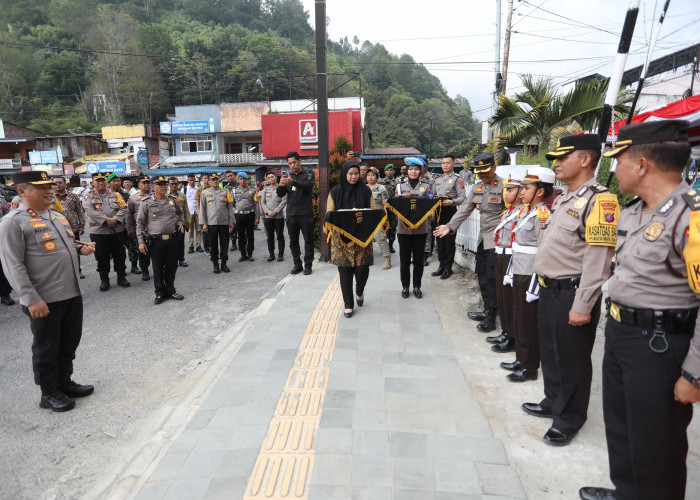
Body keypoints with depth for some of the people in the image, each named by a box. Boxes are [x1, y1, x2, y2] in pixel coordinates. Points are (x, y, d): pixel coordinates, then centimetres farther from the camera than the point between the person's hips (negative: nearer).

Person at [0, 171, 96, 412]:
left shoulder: (58, 217, 13)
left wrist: (81, 248, 4)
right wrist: (31, 299, -21)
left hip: (72, 293, 7)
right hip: (44, 300, -7)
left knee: (69, 343, 18)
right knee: (47, 348, 8)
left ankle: (65, 382, 36)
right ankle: (49, 393, 24)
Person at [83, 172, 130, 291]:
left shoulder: (116, 195, 10)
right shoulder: (88, 197, 5)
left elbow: (123, 209, -1)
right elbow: (91, 211, -11)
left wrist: (115, 220, -17)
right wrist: (106, 220, -21)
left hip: (117, 231, 1)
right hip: (98, 232, -1)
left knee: (120, 255, 7)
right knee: (102, 257, 5)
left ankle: (121, 277, 21)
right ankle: (104, 280, 18)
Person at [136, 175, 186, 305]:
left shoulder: (173, 200, 9)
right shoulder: (146, 202, -3)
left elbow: (180, 213, 30)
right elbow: (140, 223, -1)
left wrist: (180, 223, 12)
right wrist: (141, 242, -5)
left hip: (172, 239, 3)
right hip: (156, 241, -3)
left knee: (171, 266, 10)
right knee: (158, 268, 5)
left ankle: (170, 290, 25)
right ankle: (160, 293, 18)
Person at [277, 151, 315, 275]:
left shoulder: (308, 173, 0)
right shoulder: (286, 175, 11)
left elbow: (309, 186, -20)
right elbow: (281, 194, 8)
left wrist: (293, 182, -33)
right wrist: (280, 185, -16)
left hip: (305, 213, -4)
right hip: (291, 214, 4)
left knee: (308, 240, 2)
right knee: (293, 241, 9)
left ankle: (308, 265, 12)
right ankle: (297, 264, 20)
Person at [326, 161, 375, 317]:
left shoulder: (365, 191, 7)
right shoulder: (335, 192, 5)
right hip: (342, 236, 0)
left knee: (363, 268, -3)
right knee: (345, 270, 1)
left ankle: (360, 291, 31)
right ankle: (348, 304, 15)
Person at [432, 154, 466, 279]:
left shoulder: (457, 179, -1)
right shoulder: (438, 180, 18)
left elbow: (463, 197, -7)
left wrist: (452, 202, -24)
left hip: (450, 211, -6)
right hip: (439, 212, 6)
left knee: (449, 240, -3)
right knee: (440, 240, 9)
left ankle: (448, 268, 5)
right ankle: (441, 266, 19)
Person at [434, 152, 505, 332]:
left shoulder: (503, 186, -10)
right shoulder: (477, 187, 11)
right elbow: (465, 209, 10)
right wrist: (450, 226, -1)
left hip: (496, 239, -8)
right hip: (483, 238, 8)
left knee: (491, 277, -5)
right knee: (482, 275, 13)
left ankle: (491, 318, 4)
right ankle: (487, 310, 27)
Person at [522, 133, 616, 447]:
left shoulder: (598, 200, -17)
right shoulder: (562, 198, 12)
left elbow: (598, 260, -22)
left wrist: (582, 306, -22)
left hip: (572, 293, -9)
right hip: (549, 290, 9)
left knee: (572, 360, 8)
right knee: (549, 352, 21)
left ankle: (569, 419, 26)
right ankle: (553, 403, 40)